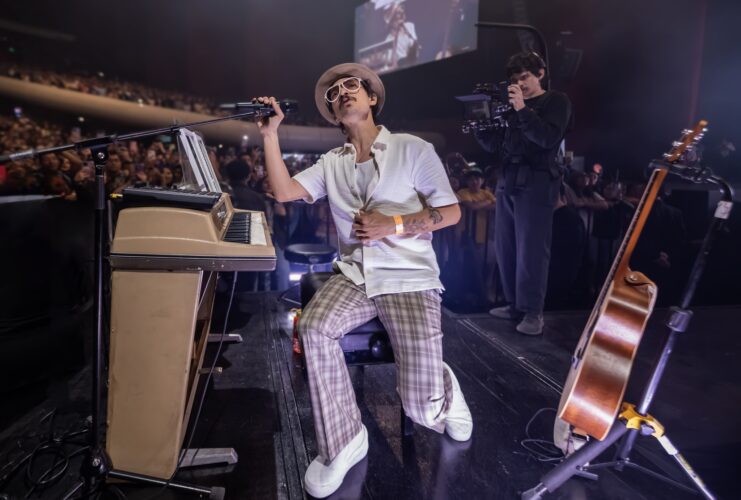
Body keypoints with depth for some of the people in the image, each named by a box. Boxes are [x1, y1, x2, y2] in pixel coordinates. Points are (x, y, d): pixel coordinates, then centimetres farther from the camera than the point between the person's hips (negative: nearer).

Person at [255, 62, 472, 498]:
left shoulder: (413, 149, 2)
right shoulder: (332, 163, 15)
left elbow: (451, 212, -2)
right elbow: (285, 191, 2)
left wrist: (394, 224, -13)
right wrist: (271, 134, -1)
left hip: (410, 279, -4)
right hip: (354, 274, 4)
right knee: (314, 327, -29)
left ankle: (443, 389, 27)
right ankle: (342, 442, -8)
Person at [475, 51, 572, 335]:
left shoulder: (556, 101, 5)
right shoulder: (513, 105, 21)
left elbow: (549, 138, -12)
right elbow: (497, 146, 17)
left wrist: (522, 110, -17)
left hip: (536, 182, -6)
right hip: (507, 181, 6)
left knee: (530, 248, -10)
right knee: (504, 247, 4)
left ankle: (533, 312, -5)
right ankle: (515, 304, 13)